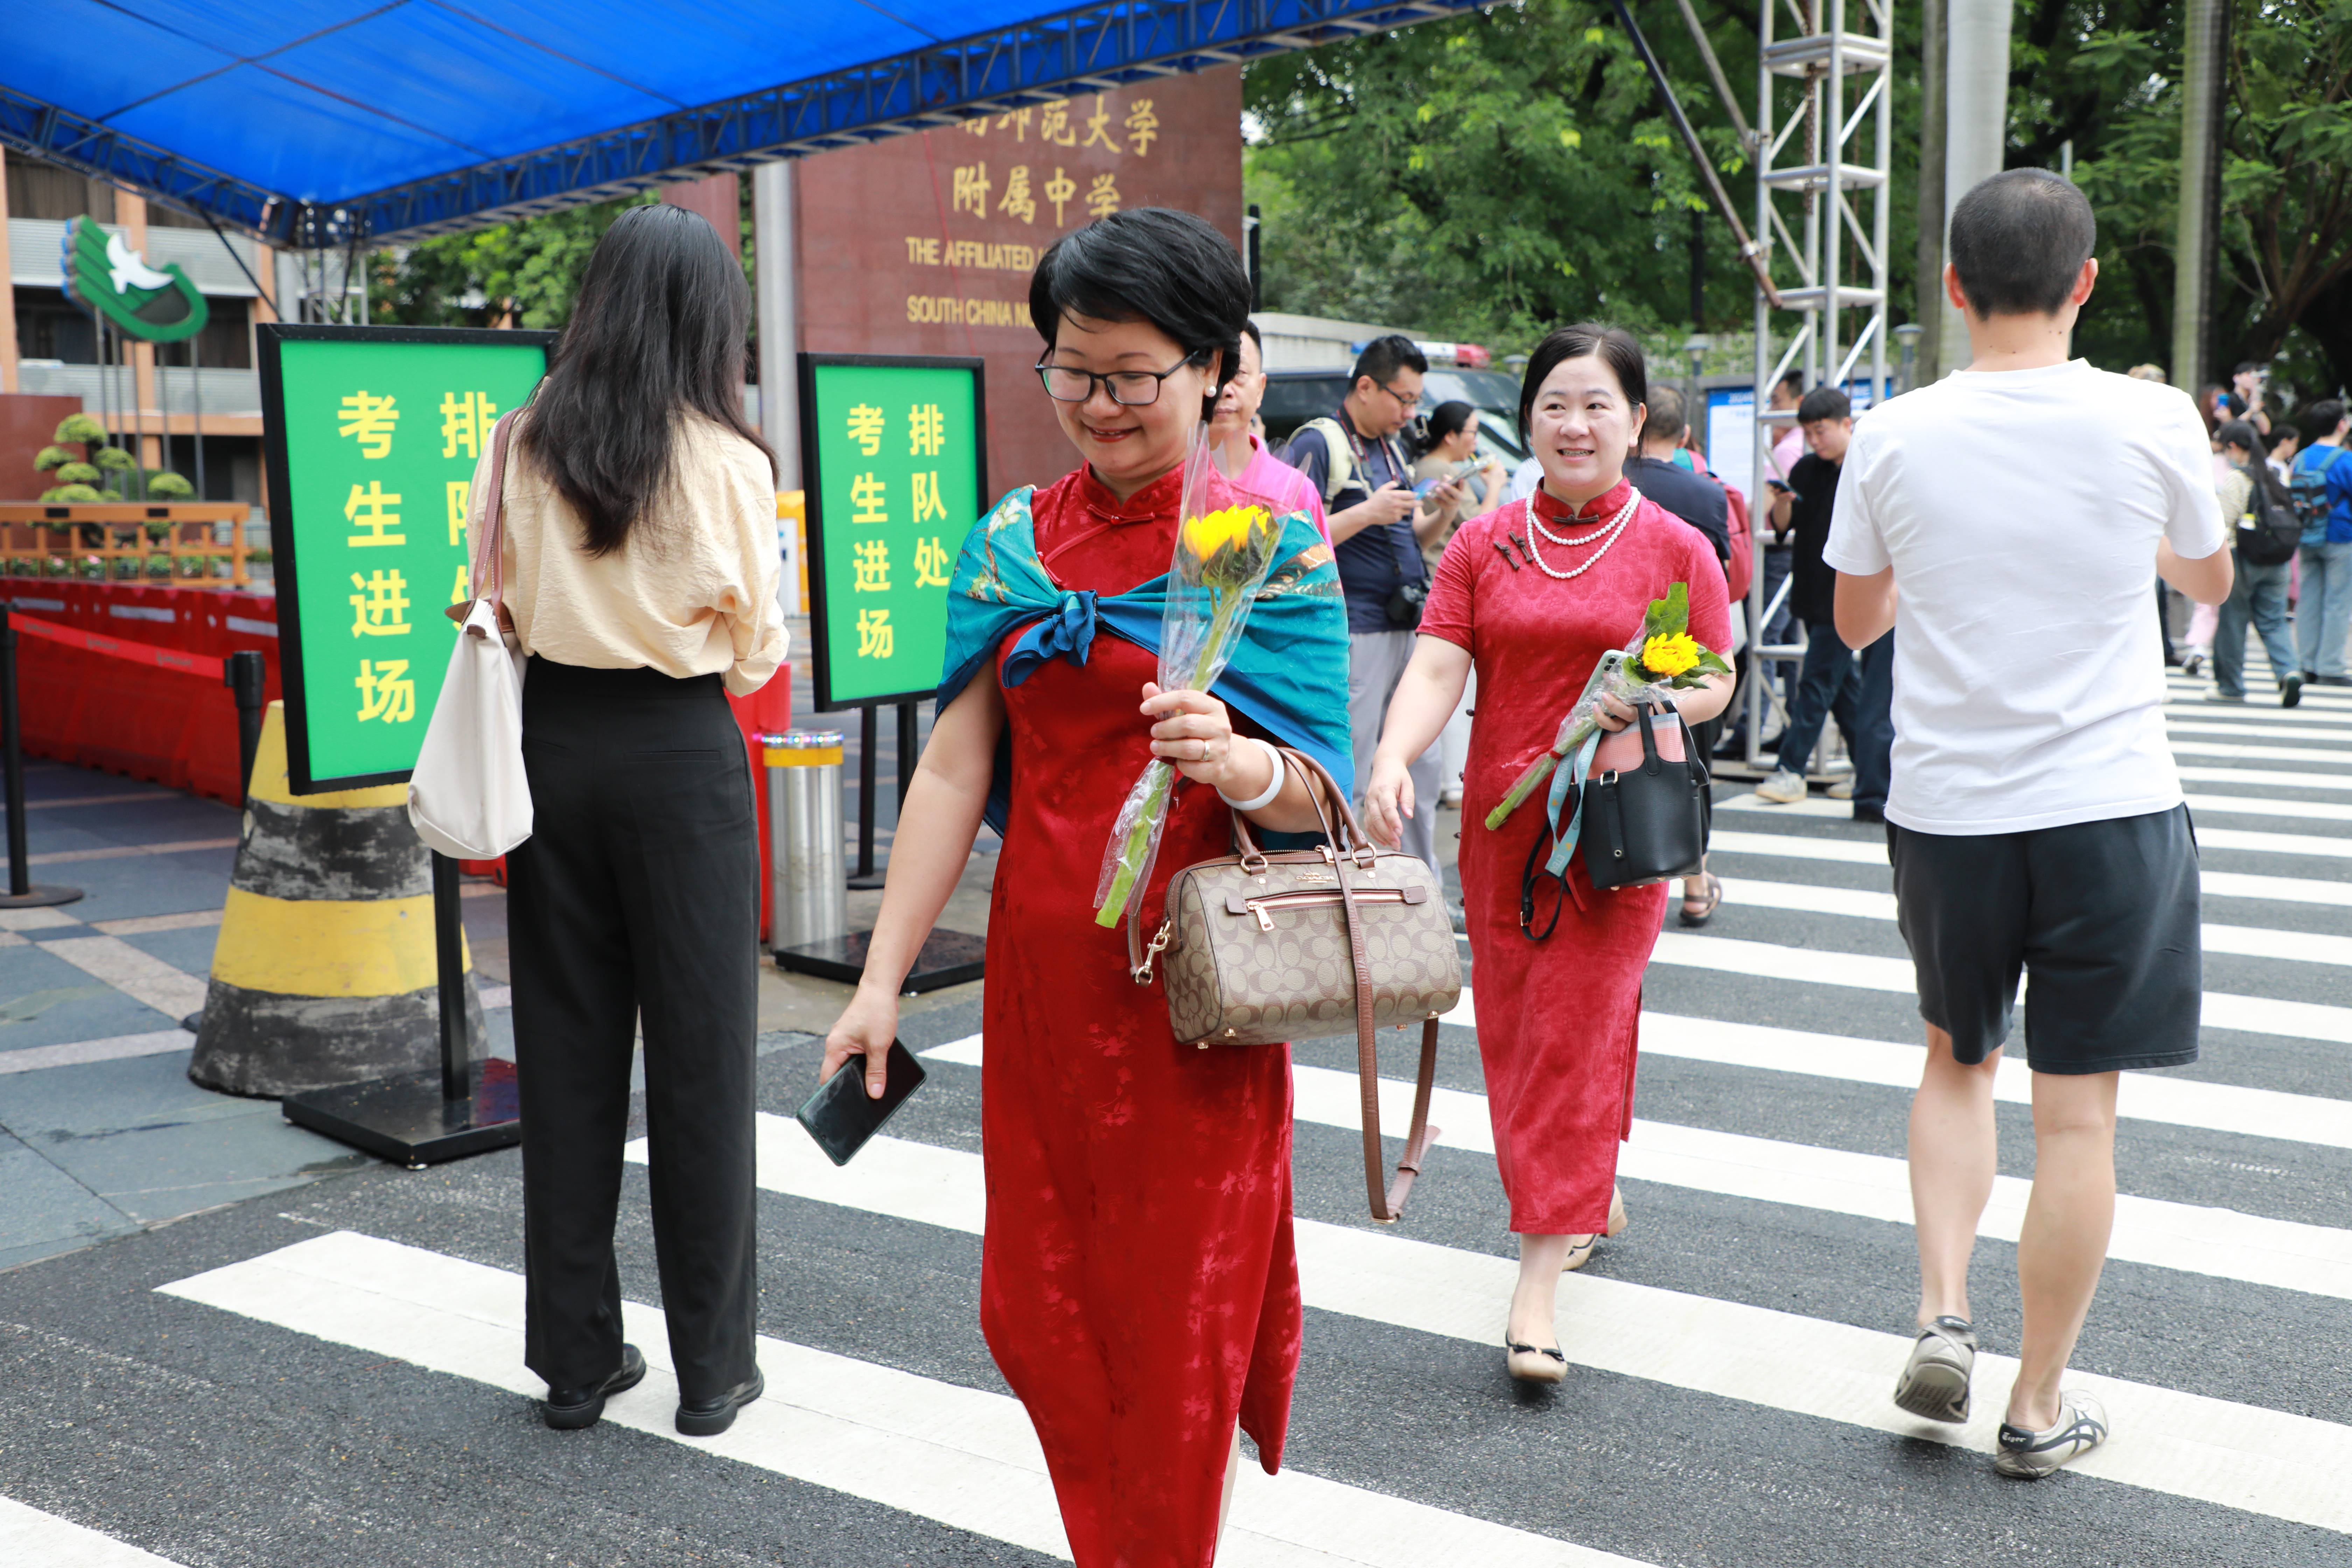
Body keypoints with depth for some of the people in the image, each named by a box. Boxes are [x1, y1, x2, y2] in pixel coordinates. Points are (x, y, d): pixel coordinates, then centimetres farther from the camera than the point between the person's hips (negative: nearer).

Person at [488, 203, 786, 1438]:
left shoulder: (524, 444, 1)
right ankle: (712, 1368, 15)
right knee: (701, 1055, 5)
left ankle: (576, 1357, 21)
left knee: (564, 1050, 11)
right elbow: (757, 650, -2)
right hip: (680, 752, -3)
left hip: (554, 744, 4)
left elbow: (495, 604, 6)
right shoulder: (727, 460, -9)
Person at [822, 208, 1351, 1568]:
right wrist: (884, 979, 1)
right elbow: (956, 769, 5)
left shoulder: (1274, 541, -4)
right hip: (1044, 972, 4)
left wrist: (1238, 763, -31)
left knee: (1182, 1316, 5)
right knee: (1038, 1308, 10)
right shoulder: (1013, 541, 7)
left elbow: (1320, 791, -9)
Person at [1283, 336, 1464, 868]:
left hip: (1409, 628, 8)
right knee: (1344, 775, -5)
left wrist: (1440, 513, 2)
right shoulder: (1317, 444, -8)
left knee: (1421, 765, 12)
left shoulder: (1392, 448, 18)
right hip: (1355, 633, -8)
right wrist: (1368, 512, -19)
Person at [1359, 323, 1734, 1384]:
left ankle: (1540, 1276, -2)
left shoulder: (1675, 549, 1)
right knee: (1514, 1028, 10)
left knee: (1577, 1031, -6)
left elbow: (1714, 683, 6)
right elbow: (1436, 668, -3)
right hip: (1502, 820, 3)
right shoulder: (1482, 545, 6)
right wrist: (1392, 759, -21)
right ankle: (1594, 1198, 34)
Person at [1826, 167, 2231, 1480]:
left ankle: (1944, 1313, 11)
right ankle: (2040, 1406, 17)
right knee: (2078, 1111, 7)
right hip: (2110, 805, -1)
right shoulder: (2151, 419, -7)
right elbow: (2211, 580, 12)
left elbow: (1856, 621, 9)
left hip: (1945, 811, 2)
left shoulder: (1895, 437, -5)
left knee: (1959, 1059, 24)